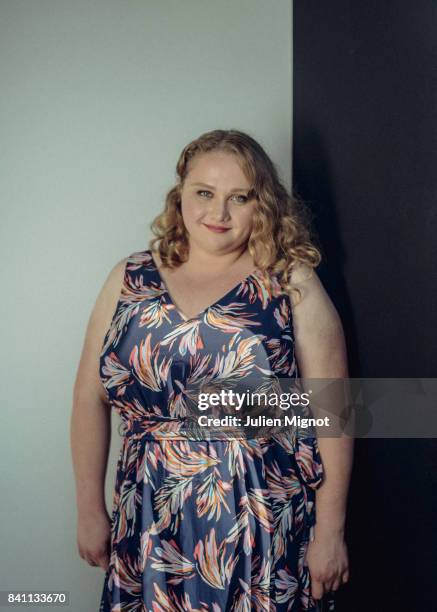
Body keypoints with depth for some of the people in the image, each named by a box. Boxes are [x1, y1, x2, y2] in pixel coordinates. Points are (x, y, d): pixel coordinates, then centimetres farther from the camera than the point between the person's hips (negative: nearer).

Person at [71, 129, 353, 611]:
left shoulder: (292, 284, -6)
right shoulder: (129, 279, 1)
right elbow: (90, 399, 4)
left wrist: (331, 531, -6)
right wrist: (90, 511, 5)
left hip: (265, 532, -2)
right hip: (151, 530, 2)